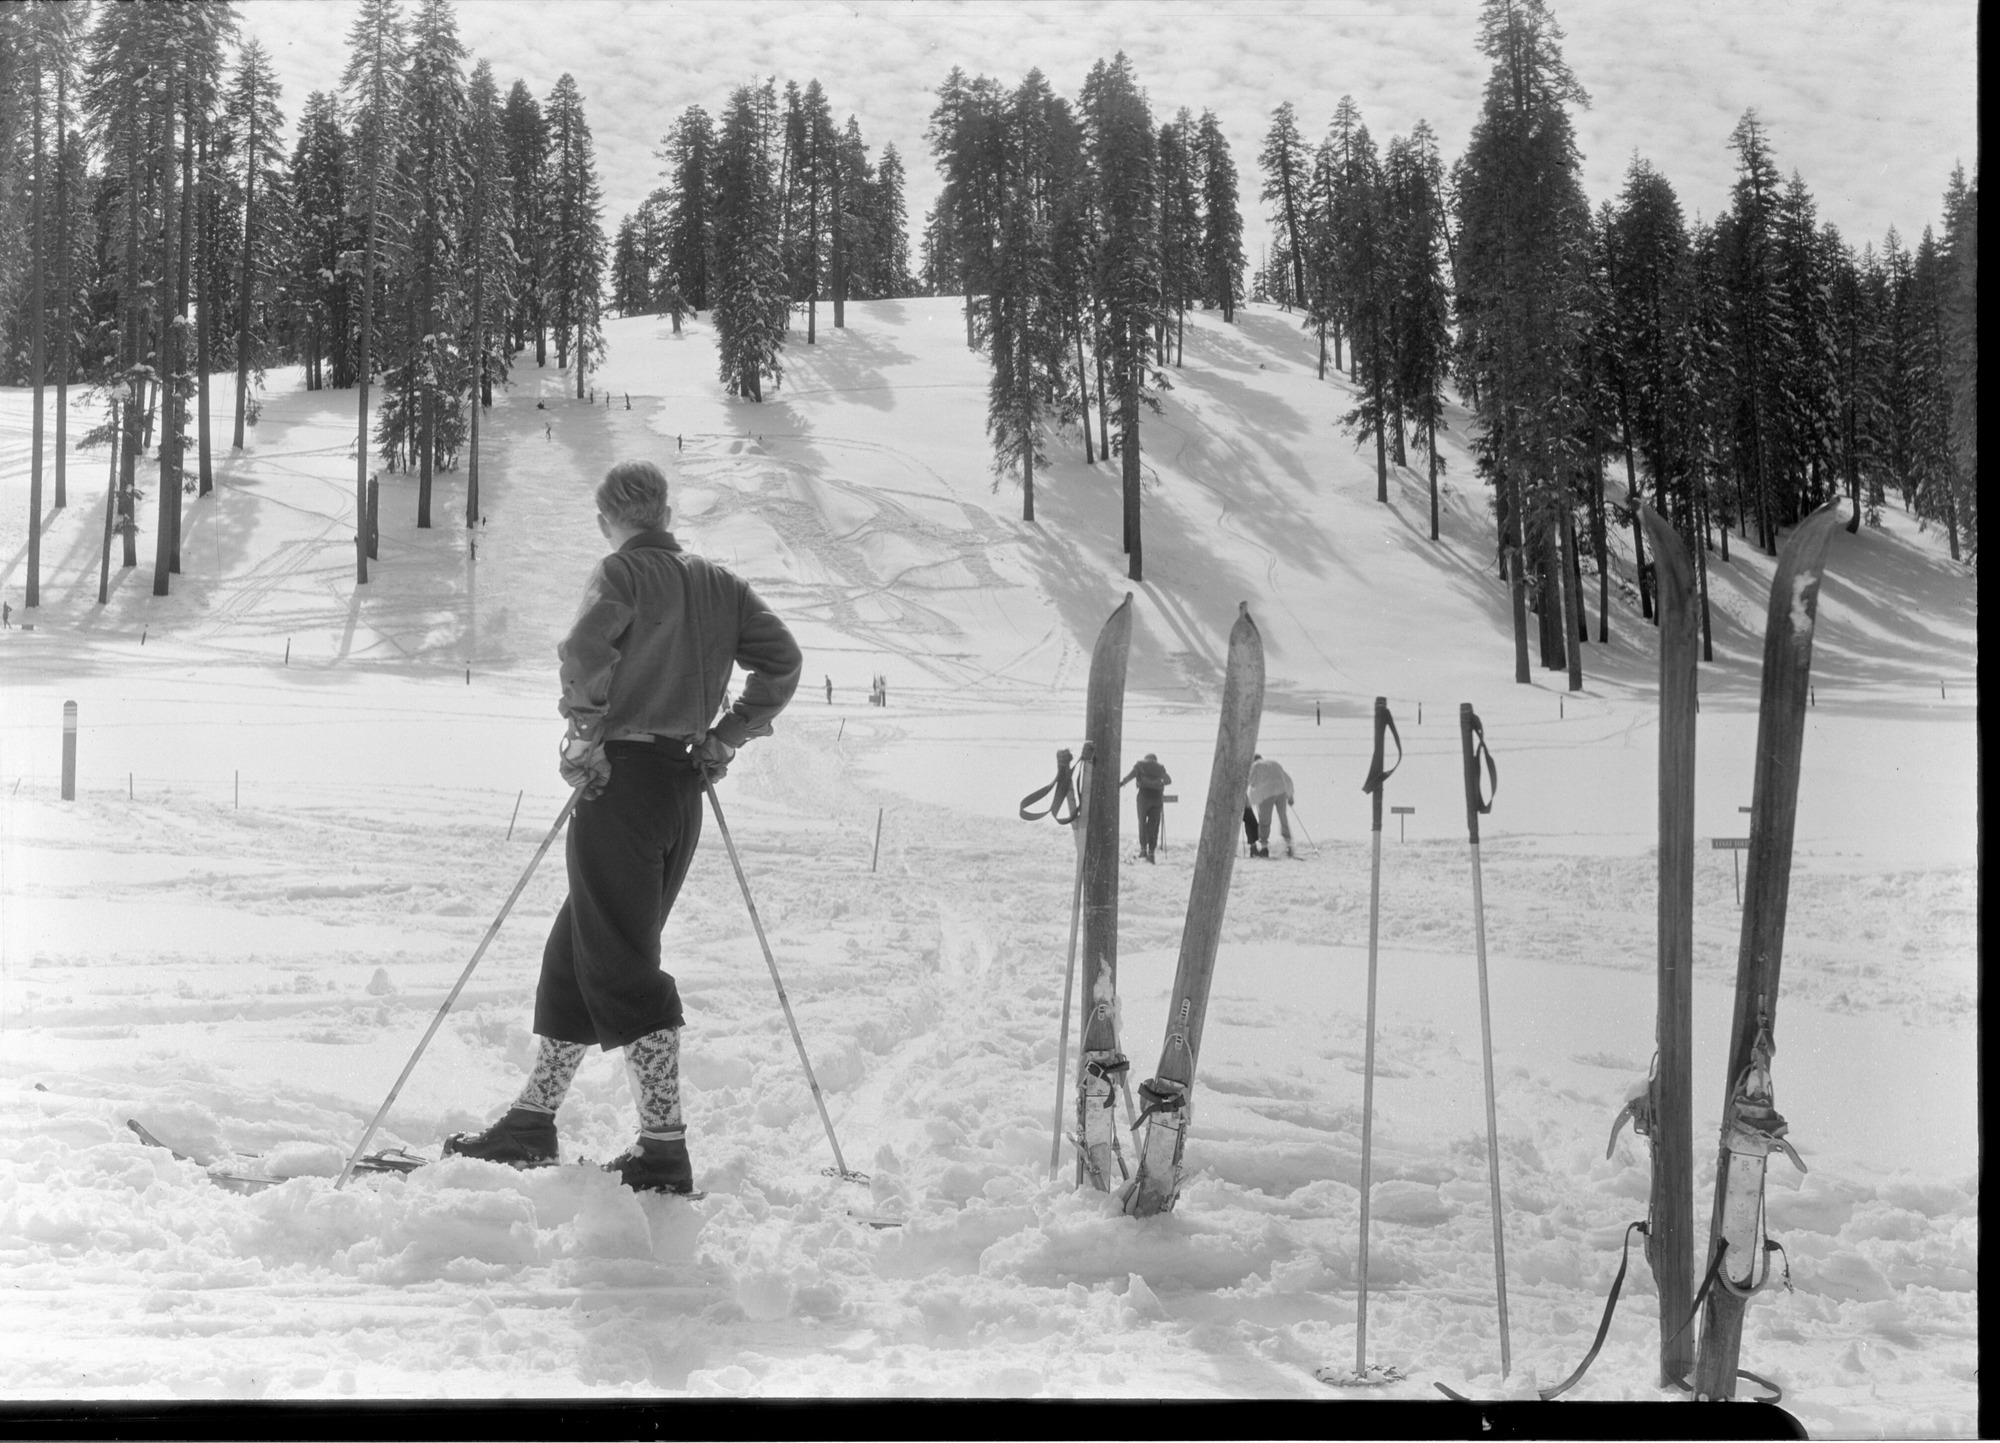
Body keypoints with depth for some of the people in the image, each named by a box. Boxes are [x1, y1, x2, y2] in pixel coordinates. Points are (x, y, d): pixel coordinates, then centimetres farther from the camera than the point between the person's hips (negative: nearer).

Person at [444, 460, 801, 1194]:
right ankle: (533, 1121, 25)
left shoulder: (622, 572, -7)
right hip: (685, 791, 8)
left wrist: (585, 735, -14)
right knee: (574, 953, 17)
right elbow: (783, 662, 10)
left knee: (621, 967, -3)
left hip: (621, 779, -7)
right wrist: (724, 740, 13)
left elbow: (585, 649, -25)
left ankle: (664, 1149, -4)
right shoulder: (719, 583, 12)